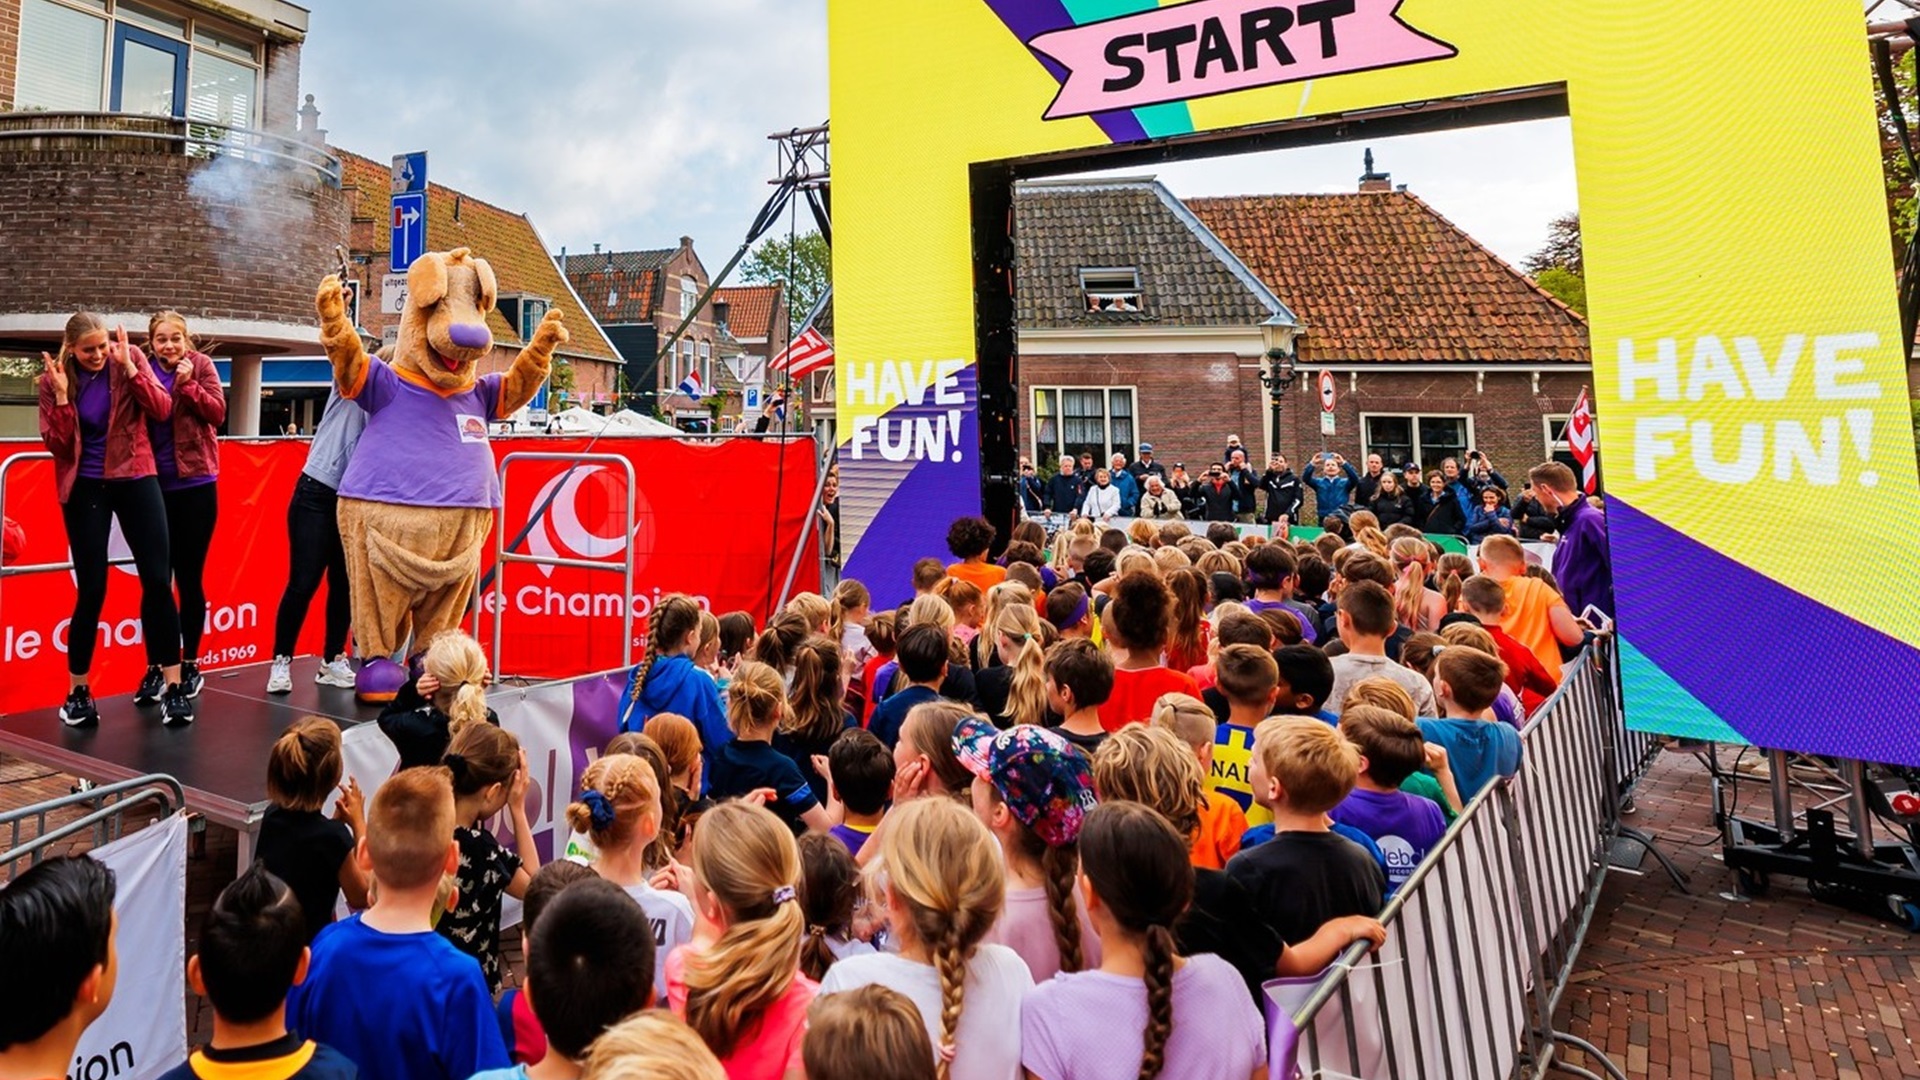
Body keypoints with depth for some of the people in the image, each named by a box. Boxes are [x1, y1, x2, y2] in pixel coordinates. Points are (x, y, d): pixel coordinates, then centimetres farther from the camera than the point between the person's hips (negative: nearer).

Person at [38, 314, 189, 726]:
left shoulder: (130, 358, -2)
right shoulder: (53, 380, -2)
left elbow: (163, 411, -13)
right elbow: (56, 446, -6)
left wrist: (128, 367, -21)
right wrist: (62, 395, -17)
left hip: (135, 479, 0)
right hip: (85, 488, 0)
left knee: (158, 580, -6)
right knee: (91, 589, -1)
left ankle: (171, 685, 1)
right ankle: (77, 691, 15)